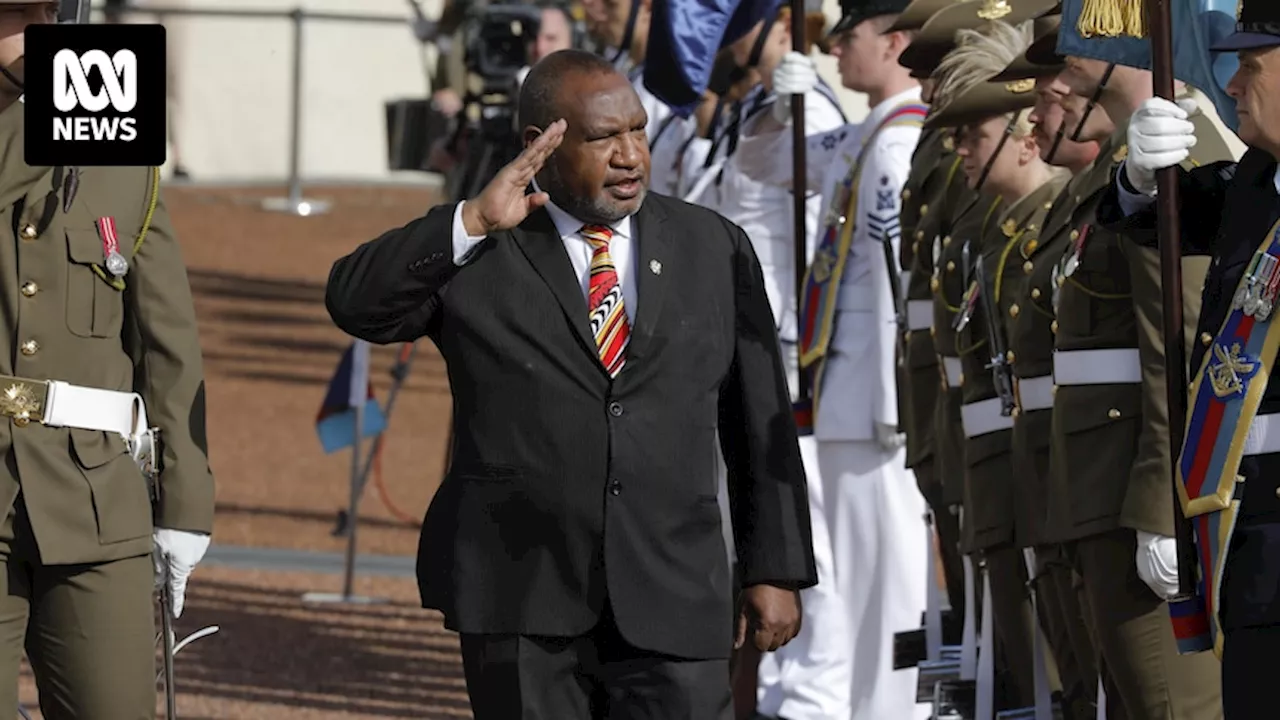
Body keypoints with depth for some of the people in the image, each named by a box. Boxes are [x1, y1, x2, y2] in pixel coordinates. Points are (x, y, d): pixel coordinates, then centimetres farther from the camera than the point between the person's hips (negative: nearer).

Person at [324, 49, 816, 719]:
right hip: (521, 603, -1)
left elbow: (762, 424, 12)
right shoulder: (471, 257, 4)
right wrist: (472, 222, -22)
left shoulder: (713, 249, 11)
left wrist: (776, 570, 8)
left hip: (671, 602, 1)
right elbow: (354, 302, -11)